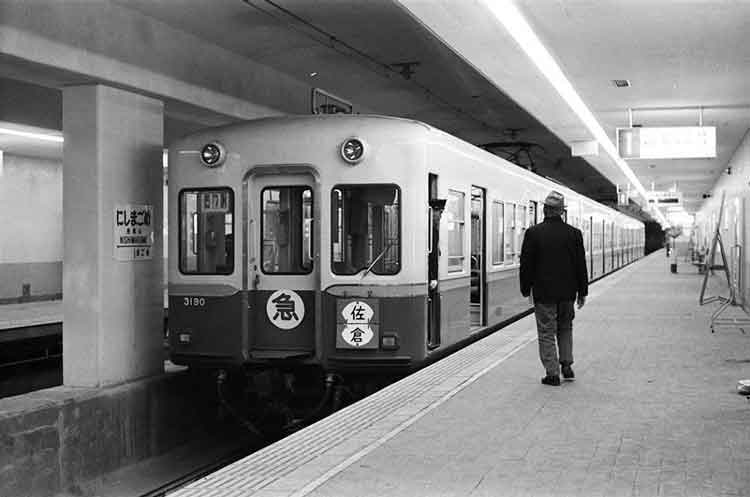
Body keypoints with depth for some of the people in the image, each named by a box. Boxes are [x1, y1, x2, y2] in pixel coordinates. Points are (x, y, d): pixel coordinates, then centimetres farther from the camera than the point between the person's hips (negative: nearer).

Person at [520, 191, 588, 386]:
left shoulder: (533, 233, -9)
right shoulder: (574, 233, -1)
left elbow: (526, 264, -5)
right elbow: (581, 265, 4)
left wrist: (526, 289, 6)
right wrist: (582, 292, 11)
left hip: (543, 292, -3)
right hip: (567, 292, 3)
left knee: (547, 333, 3)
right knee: (565, 328, 21)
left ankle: (552, 373, 3)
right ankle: (567, 365, 16)